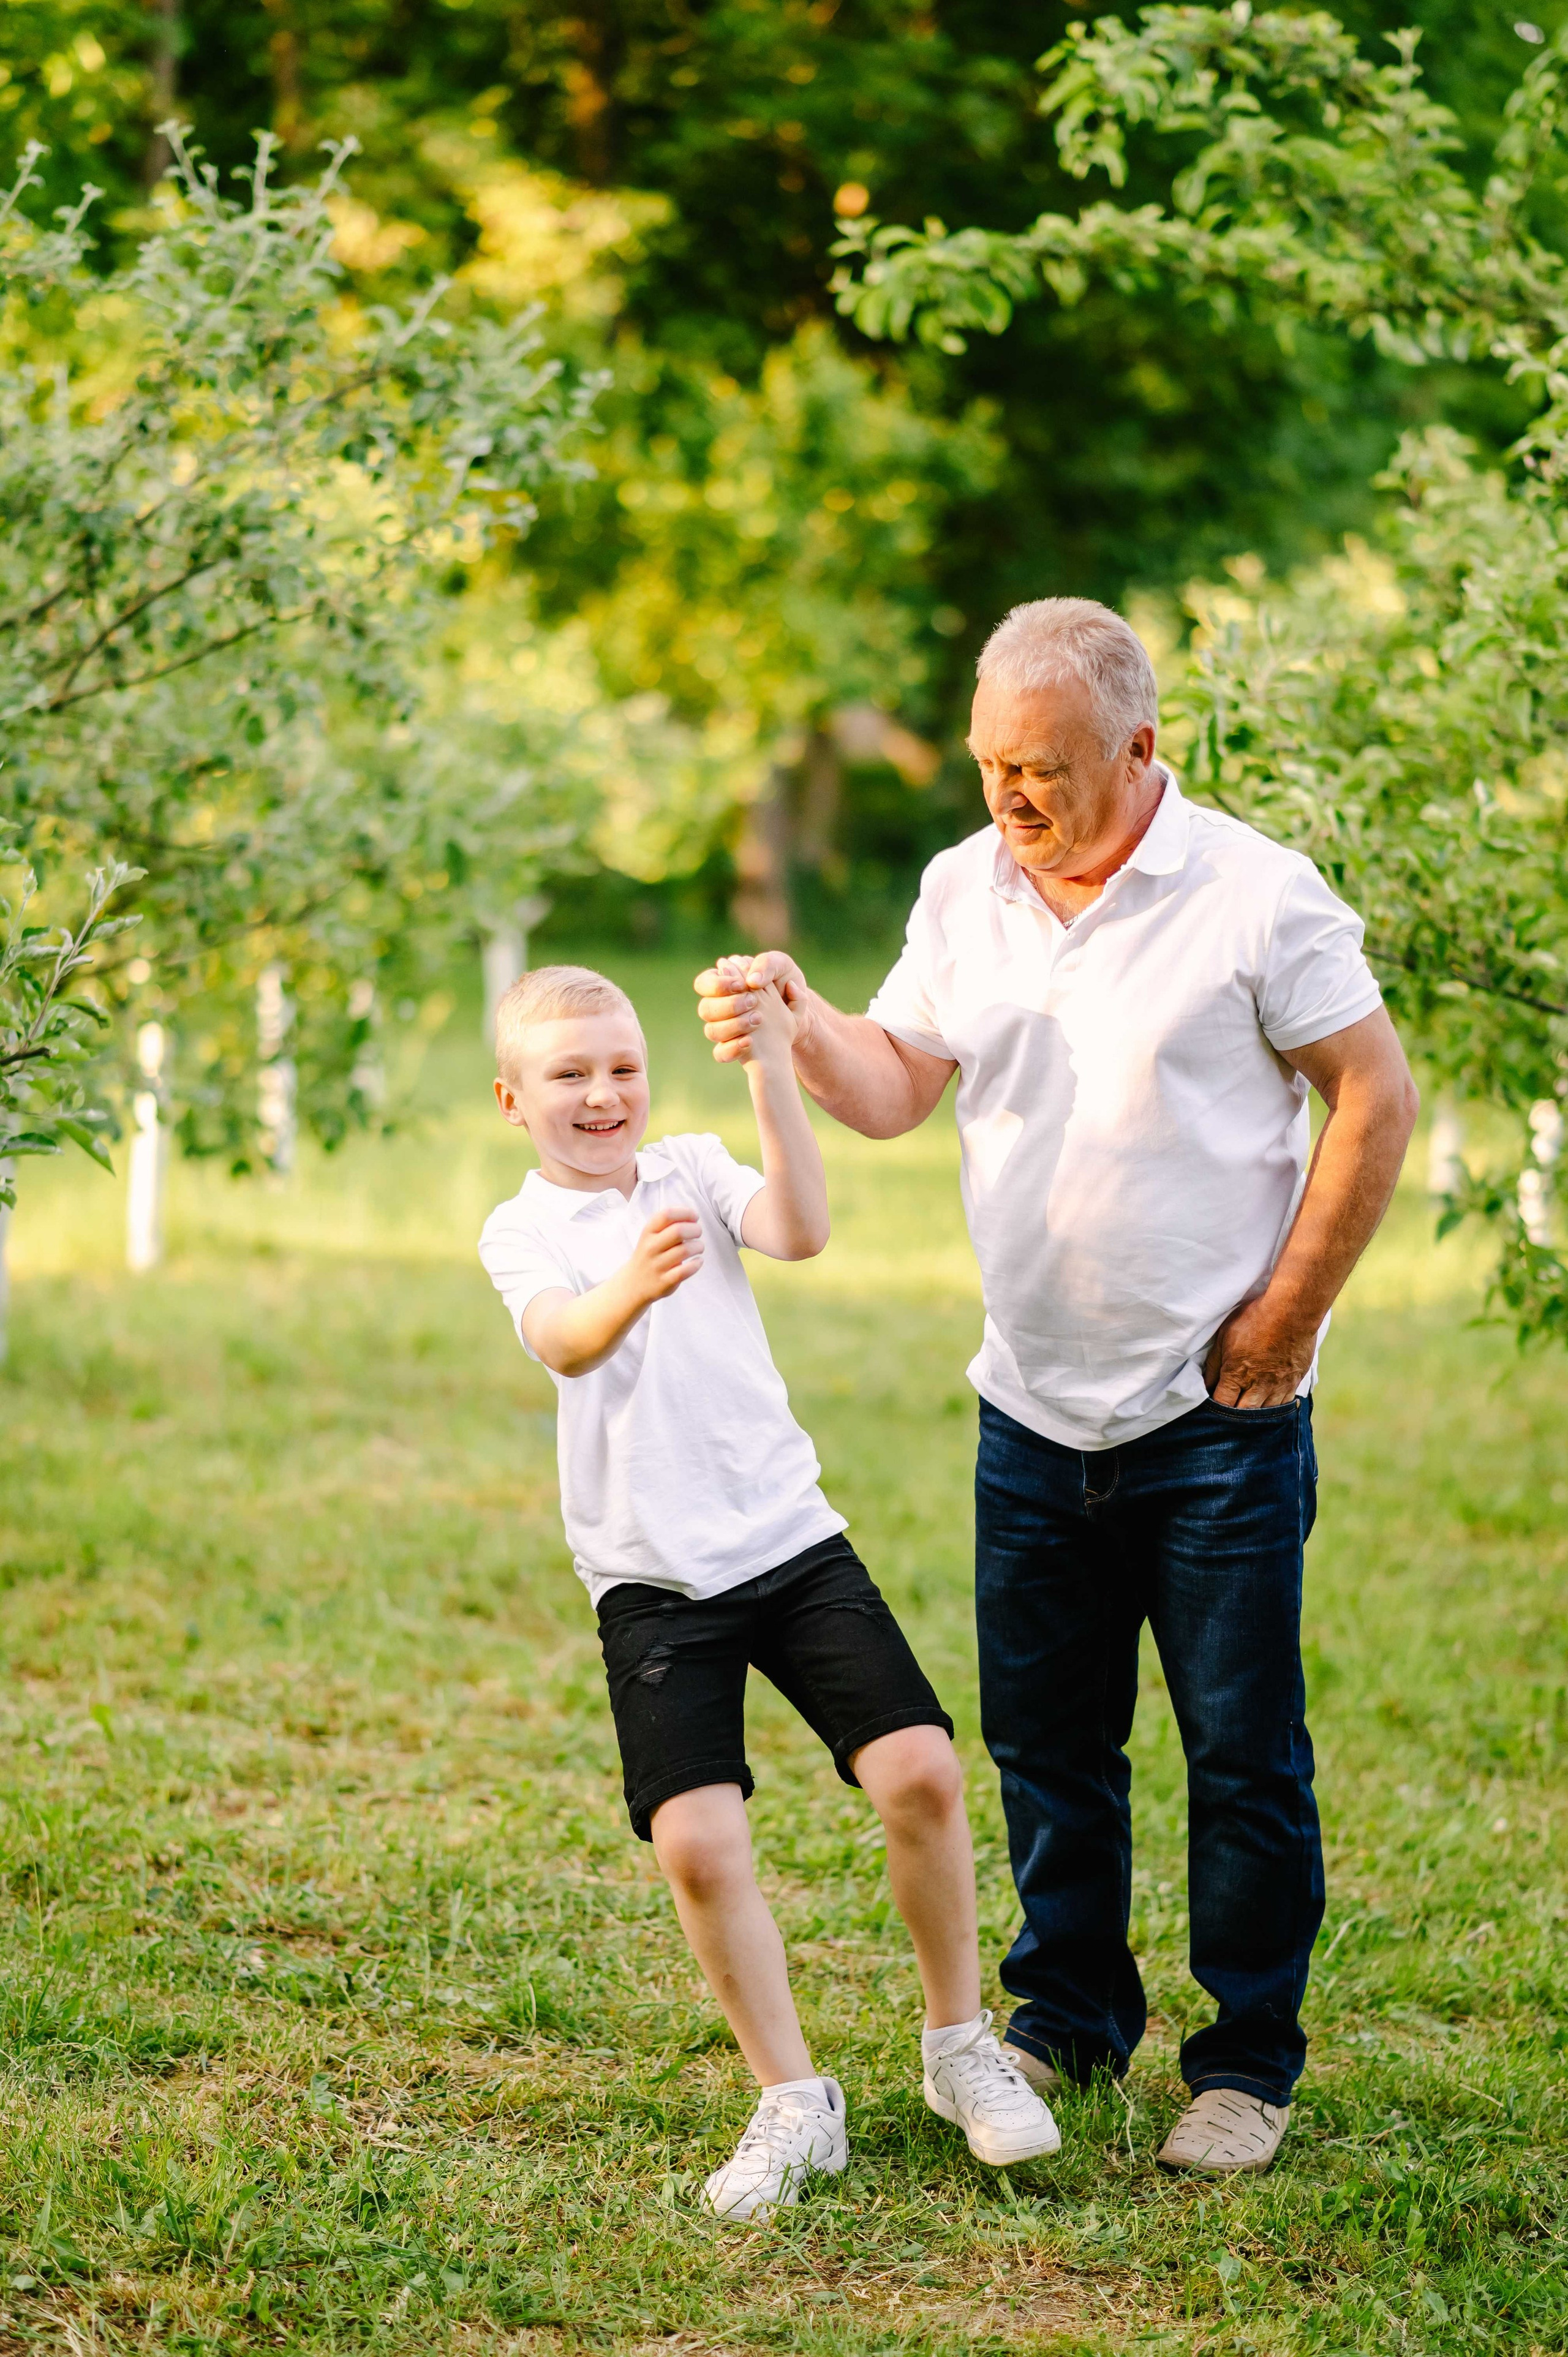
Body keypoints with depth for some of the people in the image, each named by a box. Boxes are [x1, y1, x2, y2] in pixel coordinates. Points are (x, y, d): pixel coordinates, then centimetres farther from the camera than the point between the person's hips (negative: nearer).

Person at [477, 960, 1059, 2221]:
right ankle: (795, 2104, 4)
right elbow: (566, 1346, -21)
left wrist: (773, 1074, -22)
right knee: (697, 1843, -14)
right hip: (654, 1581, -1)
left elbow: (802, 1232, -13)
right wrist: (631, 1288, -44)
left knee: (921, 1773, -11)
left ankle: (961, 2046, 11)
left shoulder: (696, 1169, 8)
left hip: (791, 1538, 2)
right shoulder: (521, 1233, 1)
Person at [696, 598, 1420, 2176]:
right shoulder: (964, 890, 5)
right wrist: (798, 1023, -16)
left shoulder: (1253, 896, -11)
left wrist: (1285, 1318, -8)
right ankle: (1067, 2016, 30)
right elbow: (896, 1085, 5)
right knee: (1043, 1738, 13)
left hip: (1217, 1415, -5)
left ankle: (1248, 2064, 14)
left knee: (1242, 1752, 2)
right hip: (1034, 1408, 5)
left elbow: (1375, 1102, -7)